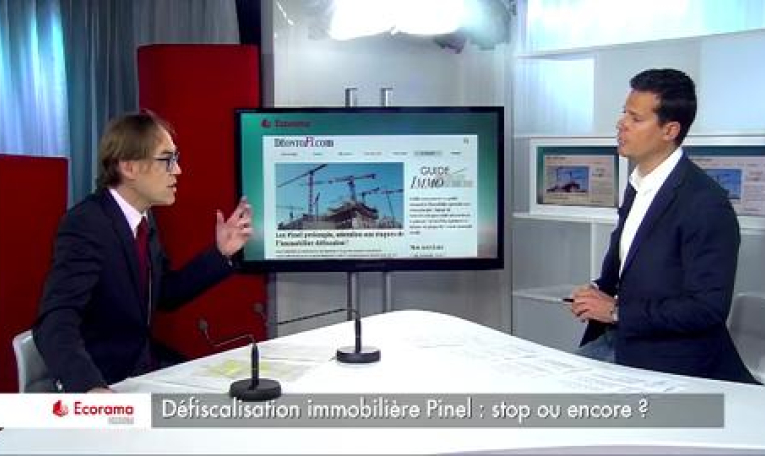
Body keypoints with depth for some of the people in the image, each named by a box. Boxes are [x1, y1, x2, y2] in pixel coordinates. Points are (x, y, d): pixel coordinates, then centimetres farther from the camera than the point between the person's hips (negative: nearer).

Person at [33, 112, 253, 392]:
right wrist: (91, 388, -48)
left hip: (142, 368, 7)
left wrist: (221, 253, 4)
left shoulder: (143, 218, 4)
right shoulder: (86, 224, -20)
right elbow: (56, 322, -32)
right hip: (102, 381, -7)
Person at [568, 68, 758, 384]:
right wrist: (599, 290, 1)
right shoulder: (638, 184, 7)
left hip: (668, 363, -8)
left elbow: (709, 307, -23)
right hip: (616, 340, 8)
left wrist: (616, 311, -18)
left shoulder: (705, 203, -21)